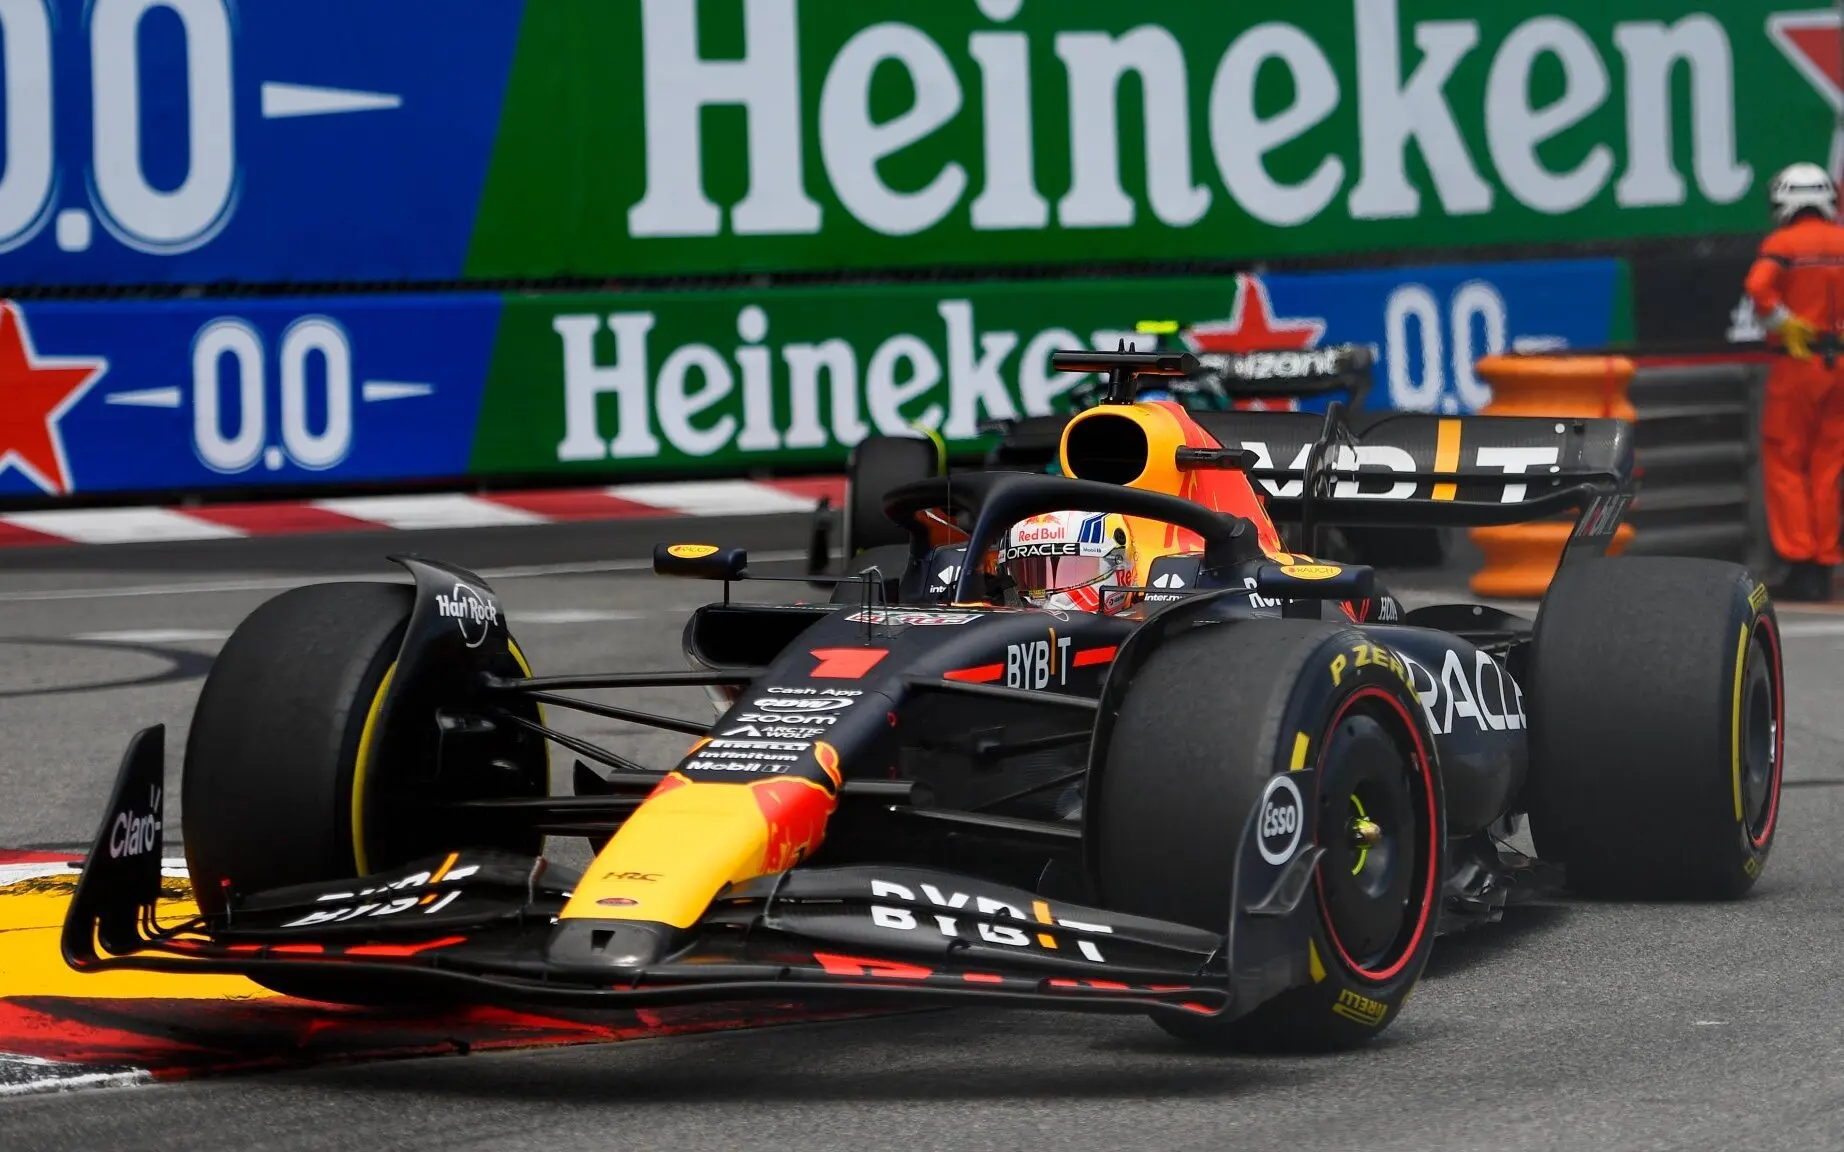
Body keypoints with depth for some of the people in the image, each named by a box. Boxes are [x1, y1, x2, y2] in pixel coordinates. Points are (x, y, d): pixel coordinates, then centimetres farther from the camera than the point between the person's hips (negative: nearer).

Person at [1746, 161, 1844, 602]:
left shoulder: (1783, 244, -7)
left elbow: (1759, 285, -25)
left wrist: (1782, 325, -12)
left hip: (1797, 365, -4)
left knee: (1785, 464, 4)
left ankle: (1800, 563, -3)